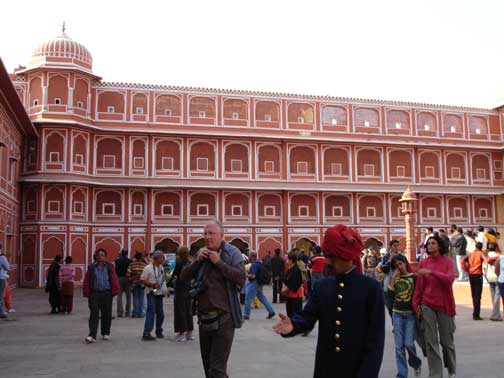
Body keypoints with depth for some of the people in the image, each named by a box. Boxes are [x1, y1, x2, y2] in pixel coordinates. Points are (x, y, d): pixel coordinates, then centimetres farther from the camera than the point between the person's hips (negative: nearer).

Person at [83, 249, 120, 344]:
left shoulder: (110, 267, 5)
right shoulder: (91, 267, 6)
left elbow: (114, 280, 1)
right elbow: (87, 281, 6)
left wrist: (114, 291, -7)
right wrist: (87, 293, -1)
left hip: (107, 294, 1)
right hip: (94, 294, -1)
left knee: (106, 315, 9)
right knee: (94, 315, -6)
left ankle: (105, 333, 25)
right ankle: (92, 336, -9)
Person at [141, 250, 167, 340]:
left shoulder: (161, 267, 11)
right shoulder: (148, 268, -11)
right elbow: (142, 280, -13)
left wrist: (165, 289, 9)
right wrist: (153, 285, -20)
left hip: (160, 293, 7)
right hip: (152, 293, -7)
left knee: (160, 313, 12)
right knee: (151, 312, -13)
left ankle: (159, 331, 27)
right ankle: (146, 333, -13)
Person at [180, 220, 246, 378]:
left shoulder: (232, 252, -6)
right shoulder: (202, 253, 8)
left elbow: (242, 278, -18)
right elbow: (184, 277, 6)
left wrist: (219, 262, -18)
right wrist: (197, 260, -9)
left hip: (223, 318, -6)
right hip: (203, 317, 6)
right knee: (208, 365, 19)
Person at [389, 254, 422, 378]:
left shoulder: (413, 277, 1)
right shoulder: (395, 277, 10)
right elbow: (390, 289, -8)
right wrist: (395, 275, -8)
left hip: (410, 313, -3)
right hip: (397, 313, 3)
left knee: (409, 343, -6)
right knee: (399, 346, 2)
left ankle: (416, 363, 25)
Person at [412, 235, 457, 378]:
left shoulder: (447, 261, -3)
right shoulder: (423, 263, 3)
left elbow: (450, 278, -20)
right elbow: (419, 285, 4)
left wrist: (431, 272, -28)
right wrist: (416, 303, 0)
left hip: (444, 305, -1)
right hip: (427, 305, 1)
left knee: (446, 340, 11)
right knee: (431, 342, 0)